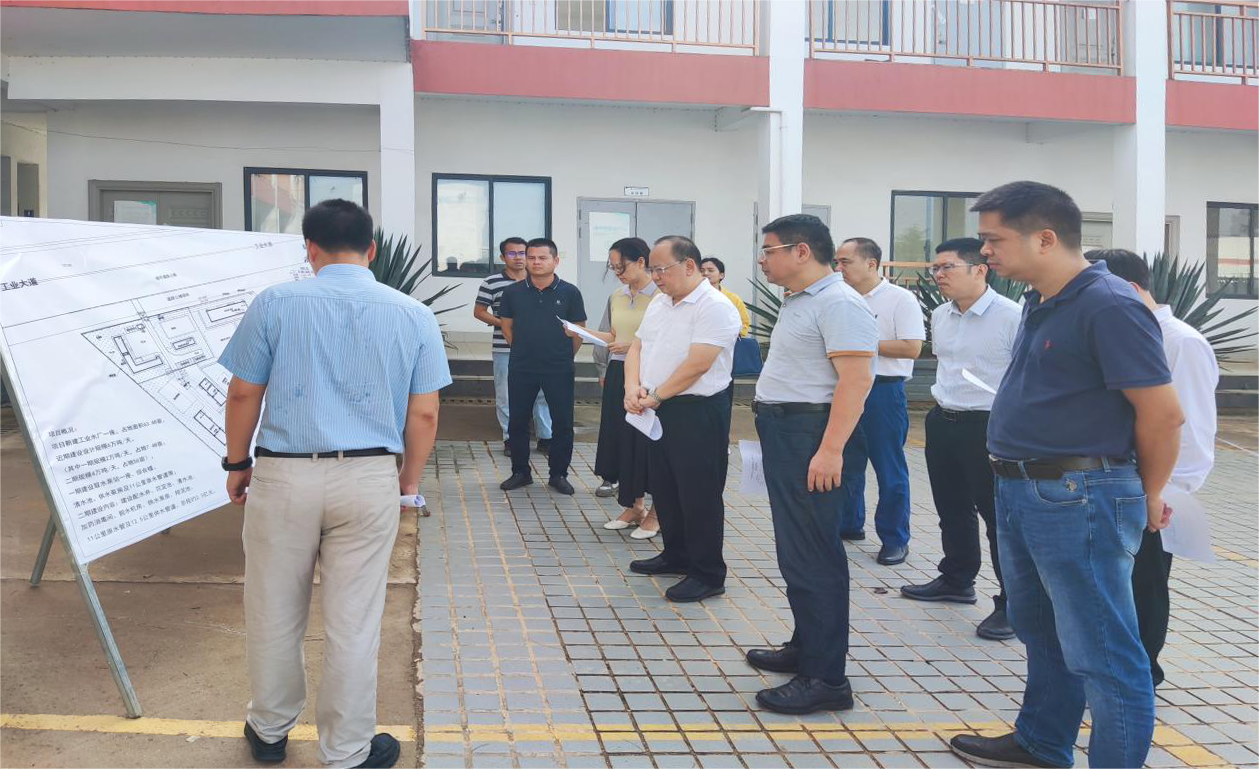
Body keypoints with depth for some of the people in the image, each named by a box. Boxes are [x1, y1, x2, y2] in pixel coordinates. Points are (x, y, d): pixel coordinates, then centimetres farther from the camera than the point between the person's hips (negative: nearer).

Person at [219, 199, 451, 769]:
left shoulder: (274, 304, -3)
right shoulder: (413, 315, -1)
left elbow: (243, 395, 1)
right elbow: (424, 414, 1)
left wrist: (237, 464, 15)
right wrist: (410, 479, 14)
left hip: (284, 475, 0)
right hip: (369, 480, 0)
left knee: (275, 615, 17)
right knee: (354, 624, 9)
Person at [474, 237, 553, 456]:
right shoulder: (491, 283, -1)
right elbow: (479, 311, 1)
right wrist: (502, 323, -11)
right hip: (505, 350, -2)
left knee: (542, 393, 5)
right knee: (506, 396, 4)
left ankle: (545, 437, 15)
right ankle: (510, 439, 15)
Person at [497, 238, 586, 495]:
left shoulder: (569, 292, -5)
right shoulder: (513, 292, 0)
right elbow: (507, 327, 10)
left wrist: (564, 357, 9)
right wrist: (524, 350, 13)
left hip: (559, 369, -1)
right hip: (521, 368, 2)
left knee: (562, 423, 4)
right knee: (517, 421, 8)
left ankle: (558, 474, 18)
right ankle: (520, 472, 22)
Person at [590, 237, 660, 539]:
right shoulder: (616, 297, 11)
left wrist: (634, 347, -19)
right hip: (618, 376, 7)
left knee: (648, 443, -2)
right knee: (621, 440, 10)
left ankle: (655, 513, 12)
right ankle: (634, 506, 24)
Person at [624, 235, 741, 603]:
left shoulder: (715, 307, -15)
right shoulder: (659, 303, 13)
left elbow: (697, 365, -22)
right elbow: (637, 347, 13)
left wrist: (656, 397, -14)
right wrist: (633, 387, -6)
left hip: (697, 412, -9)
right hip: (657, 411, 9)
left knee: (699, 495, -2)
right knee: (664, 487, 17)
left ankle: (708, 574, 8)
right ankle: (676, 556, 33)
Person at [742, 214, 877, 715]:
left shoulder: (838, 303, -14)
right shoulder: (798, 302, 18)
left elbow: (856, 379, -22)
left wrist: (830, 450, -28)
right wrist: (770, 425, 17)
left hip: (809, 437, -10)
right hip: (782, 432, 11)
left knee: (813, 555, -8)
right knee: (794, 550, 17)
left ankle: (826, 677, -2)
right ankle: (805, 648, 29)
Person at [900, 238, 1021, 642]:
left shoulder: (1012, 317, -15)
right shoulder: (939, 317, 9)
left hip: (990, 427, -8)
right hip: (943, 422, 8)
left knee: (999, 517, -2)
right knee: (952, 510, 20)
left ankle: (1012, 603, 8)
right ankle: (956, 580, 37)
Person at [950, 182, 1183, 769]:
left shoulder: (1109, 307, -18)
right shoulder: (1039, 304, 11)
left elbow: (1163, 414, -17)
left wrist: (1148, 498, -4)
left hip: (1079, 500, -10)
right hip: (1020, 492, 10)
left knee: (1100, 654, 1)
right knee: (1042, 634, 23)